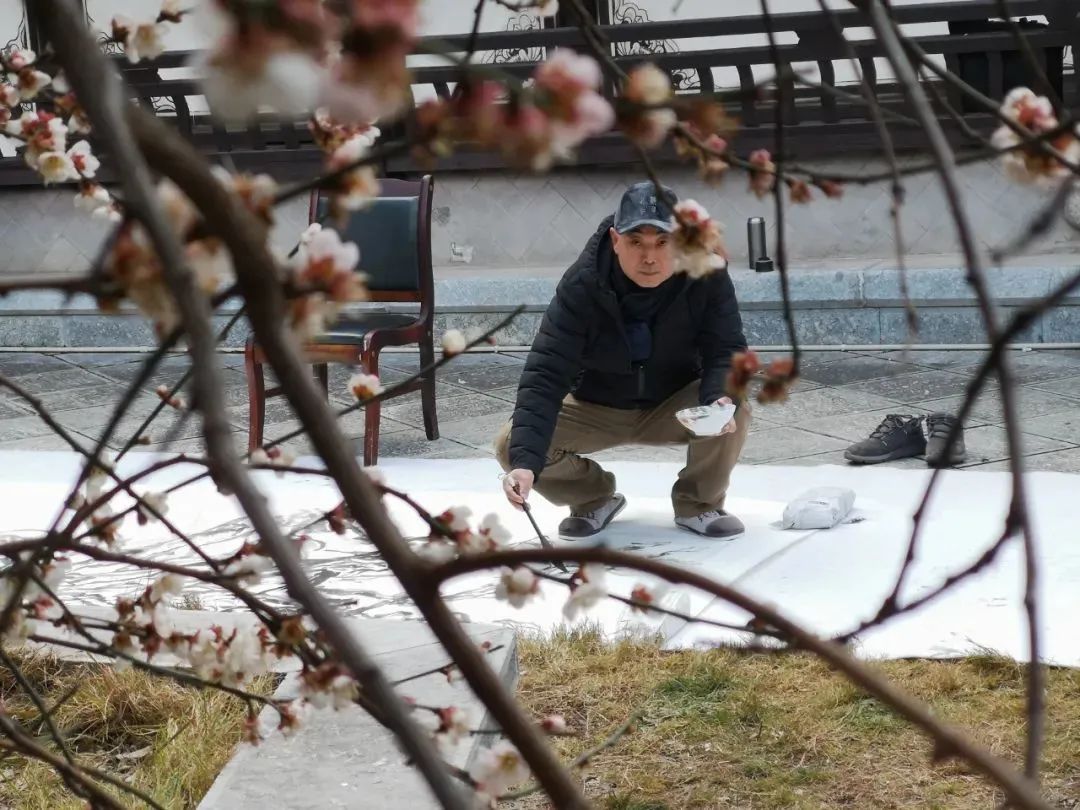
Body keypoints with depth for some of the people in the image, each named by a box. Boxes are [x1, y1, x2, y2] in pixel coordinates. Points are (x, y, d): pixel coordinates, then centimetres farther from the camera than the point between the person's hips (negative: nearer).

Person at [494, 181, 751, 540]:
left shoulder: (708, 277, -25)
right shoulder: (582, 285, -29)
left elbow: (726, 350, -21)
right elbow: (546, 373, -33)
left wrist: (721, 399, -46)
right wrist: (525, 461, -46)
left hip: (674, 406, 0)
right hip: (595, 411, 0)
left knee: (733, 414, -31)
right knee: (511, 444, -22)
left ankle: (698, 503, 0)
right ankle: (594, 499, 9)